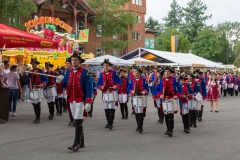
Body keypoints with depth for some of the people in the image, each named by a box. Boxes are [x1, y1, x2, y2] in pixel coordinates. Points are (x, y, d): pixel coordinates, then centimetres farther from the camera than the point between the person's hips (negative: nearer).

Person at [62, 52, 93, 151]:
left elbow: (89, 88, -11)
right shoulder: (68, 73, 11)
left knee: (78, 121, -11)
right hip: (71, 100, 6)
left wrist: (88, 102, -17)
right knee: (77, 121, 12)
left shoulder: (85, 73, -6)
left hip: (80, 100, -6)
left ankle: (76, 144, -10)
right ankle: (81, 142, 22)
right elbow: (63, 85, 8)